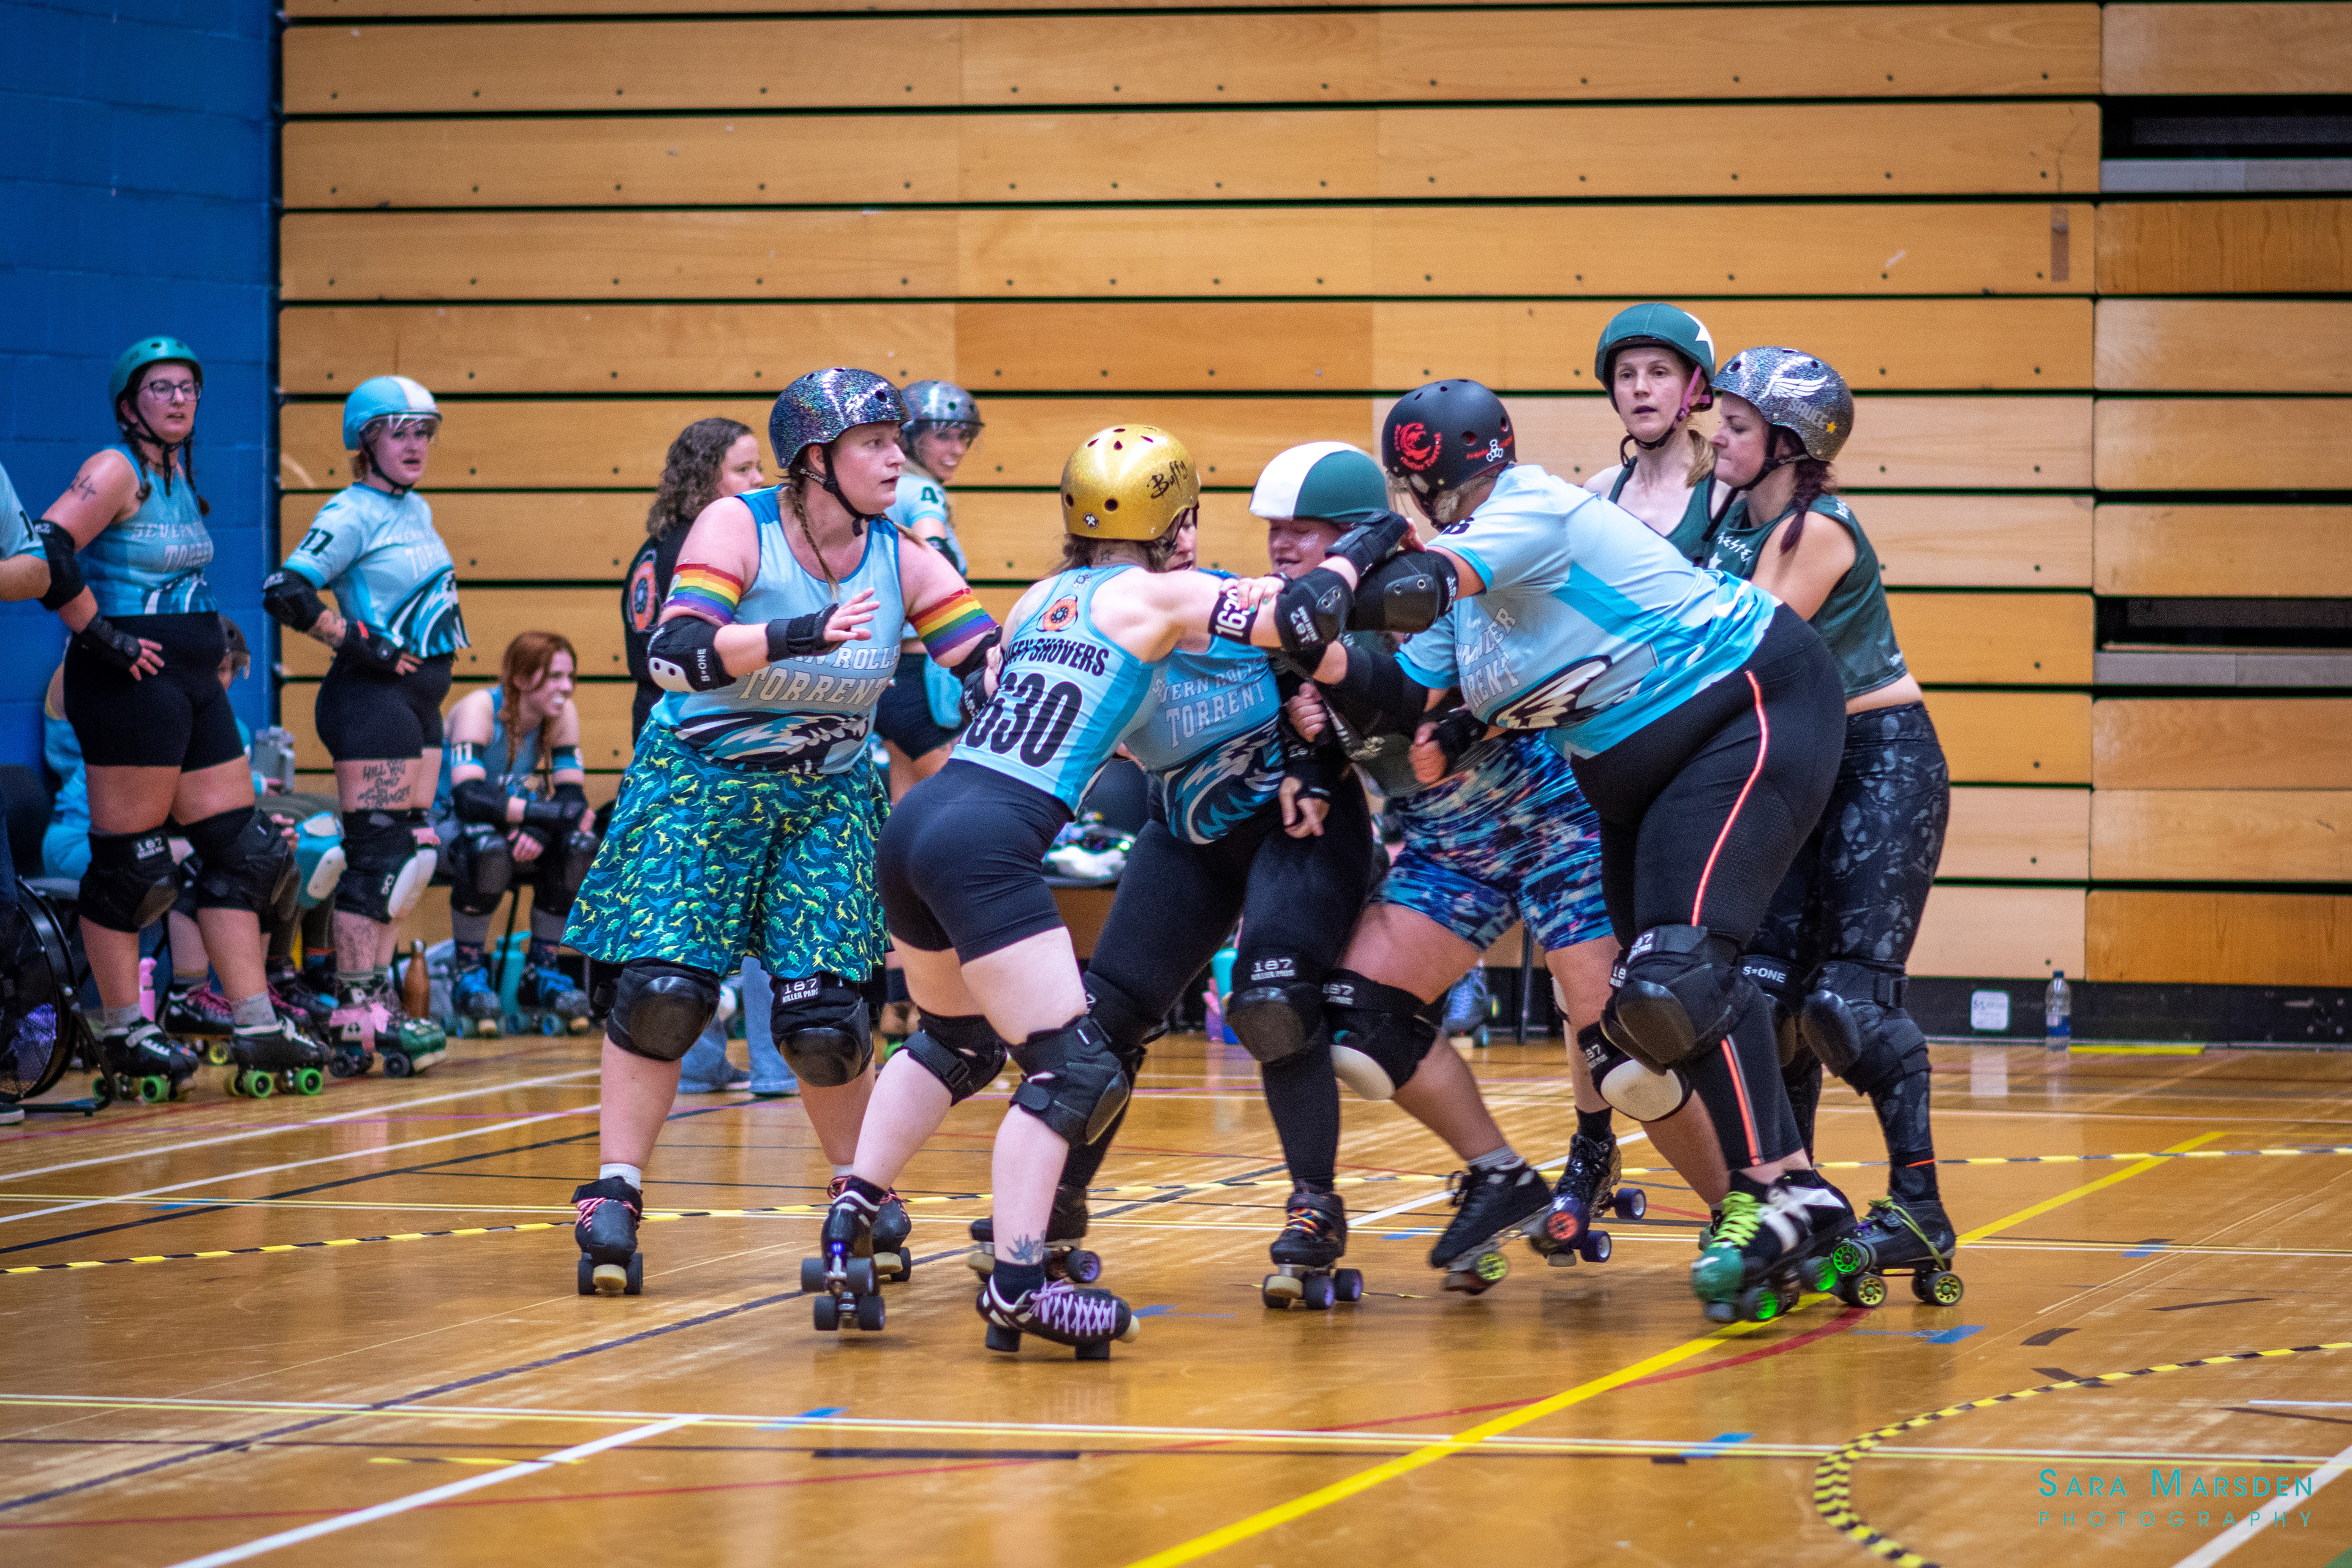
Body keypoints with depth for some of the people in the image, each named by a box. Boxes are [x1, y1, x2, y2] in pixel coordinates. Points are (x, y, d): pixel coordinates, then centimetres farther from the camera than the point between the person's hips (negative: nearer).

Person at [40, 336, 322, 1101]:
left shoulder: (180, 477, 16)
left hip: (193, 684, 10)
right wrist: (103, 638, -17)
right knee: (127, 858, -3)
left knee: (239, 849, 8)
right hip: (130, 685, -10)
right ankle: (121, 1033, 5)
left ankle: (257, 1028, 10)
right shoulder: (117, 472, -11)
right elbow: (45, 555, -22)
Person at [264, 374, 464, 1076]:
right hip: (372, 700, -9)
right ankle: (356, 1019, -7)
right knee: (377, 853, -9)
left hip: (418, 696, 9)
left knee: (413, 854, 10)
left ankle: (377, 1002, 17)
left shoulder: (417, 511, 15)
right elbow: (284, 592, -21)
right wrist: (356, 642, -17)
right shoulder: (354, 514, -12)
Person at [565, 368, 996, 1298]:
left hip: (827, 800, 3)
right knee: (663, 989, -14)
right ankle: (614, 1196, -3)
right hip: (699, 783, -3)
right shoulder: (738, 528, -16)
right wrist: (804, 636, -39)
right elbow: (673, 654, -29)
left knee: (823, 1017, -6)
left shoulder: (902, 562, -5)